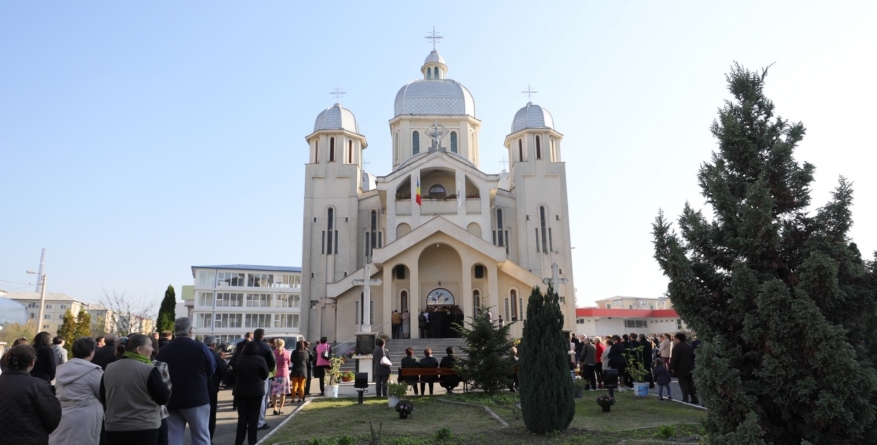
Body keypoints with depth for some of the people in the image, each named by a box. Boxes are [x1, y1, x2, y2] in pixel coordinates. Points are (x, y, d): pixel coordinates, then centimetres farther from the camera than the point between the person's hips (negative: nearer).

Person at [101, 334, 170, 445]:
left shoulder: (109, 368, 3)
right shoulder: (149, 369, -16)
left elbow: (103, 399, 15)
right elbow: (164, 398, -10)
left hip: (113, 429, 5)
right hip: (144, 430, -5)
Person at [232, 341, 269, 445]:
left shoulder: (238, 360, 1)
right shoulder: (260, 360, -9)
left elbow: (235, 376, 8)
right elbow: (265, 375, 0)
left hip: (241, 392, 3)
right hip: (256, 392, -3)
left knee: (242, 417, 9)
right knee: (253, 417, 4)